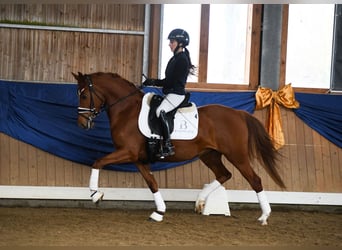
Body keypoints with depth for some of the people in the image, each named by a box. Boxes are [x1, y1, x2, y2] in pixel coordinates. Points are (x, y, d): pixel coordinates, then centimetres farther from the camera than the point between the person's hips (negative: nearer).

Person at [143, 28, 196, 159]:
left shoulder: (182, 59, -13)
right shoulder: (175, 58, 17)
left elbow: (172, 81, -18)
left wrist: (154, 82, -13)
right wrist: (153, 82, 6)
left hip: (176, 94, -11)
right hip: (170, 93, 11)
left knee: (160, 111, -30)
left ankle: (168, 146, -30)